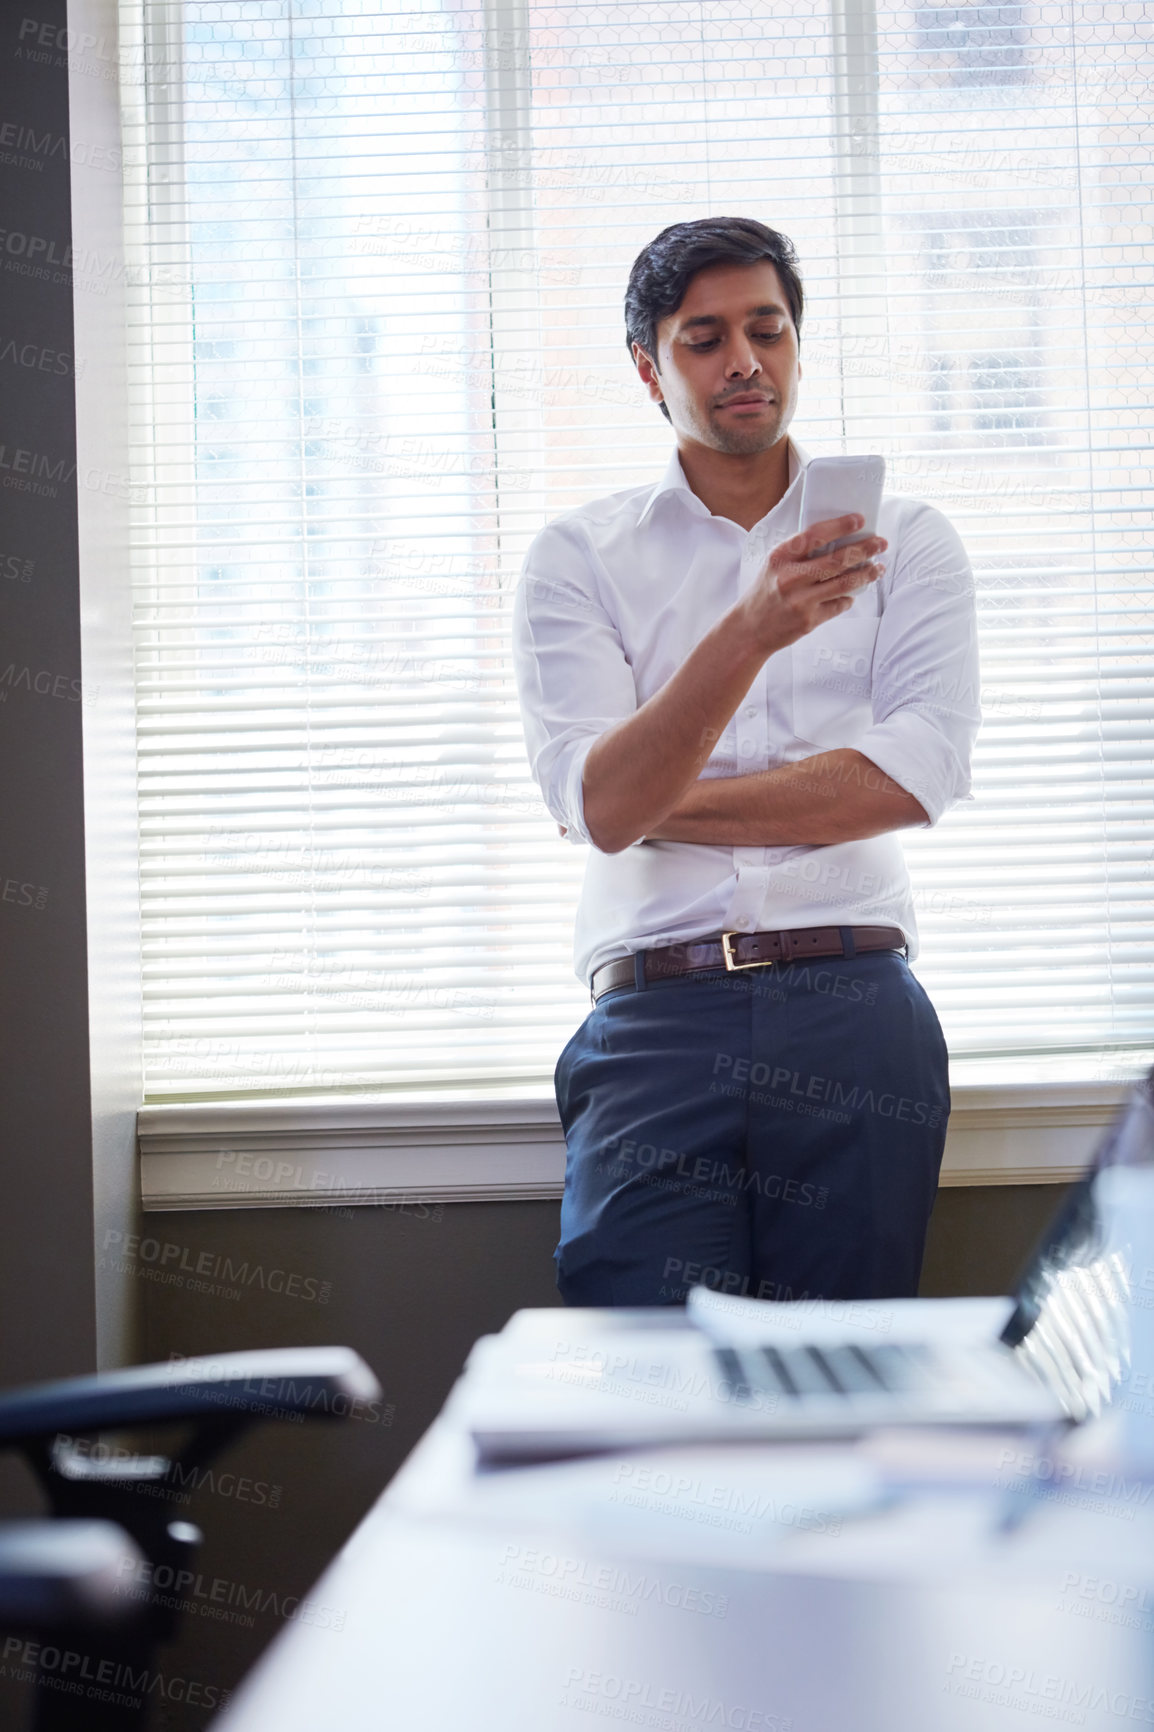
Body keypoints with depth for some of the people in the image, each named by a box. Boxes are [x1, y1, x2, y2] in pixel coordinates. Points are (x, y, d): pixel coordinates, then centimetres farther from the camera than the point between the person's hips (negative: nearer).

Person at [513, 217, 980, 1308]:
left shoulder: (904, 540, 13)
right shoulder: (578, 556, 10)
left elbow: (920, 775, -2)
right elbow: (595, 802, -5)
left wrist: (664, 804, -3)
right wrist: (750, 633, -19)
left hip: (856, 1016, 1)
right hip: (656, 1021, -1)